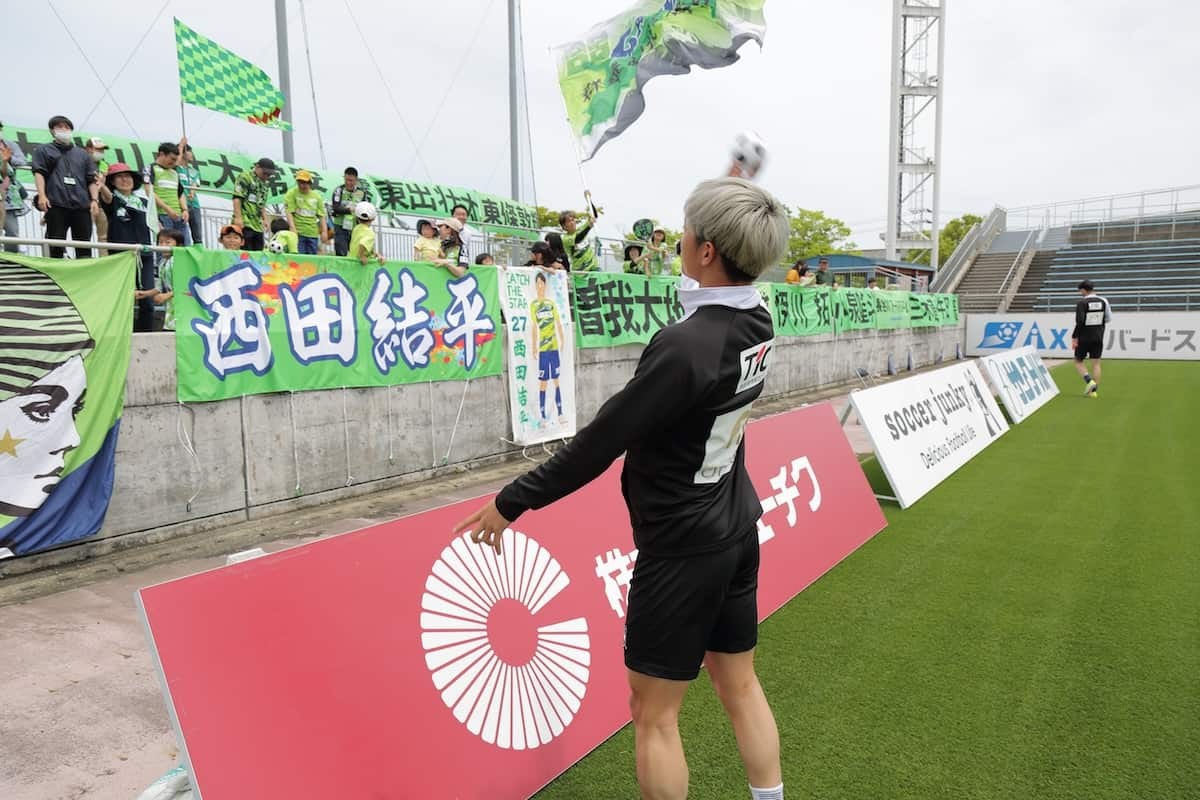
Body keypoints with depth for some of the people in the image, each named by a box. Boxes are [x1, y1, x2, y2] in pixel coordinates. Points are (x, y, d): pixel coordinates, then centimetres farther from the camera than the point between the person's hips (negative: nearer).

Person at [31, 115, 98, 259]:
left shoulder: (82, 154, 24)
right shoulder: (44, 150, 17)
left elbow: (91, 179, 17)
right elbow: (39, 173, 5)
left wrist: (94, 199, 2)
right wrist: (42, 195, -10)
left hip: (82, 205, 2)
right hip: (56, 204, -2)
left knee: (84, 249, -3)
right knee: (56, 247, -7)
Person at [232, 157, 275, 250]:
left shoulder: (263, 183, 21)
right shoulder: (245, 177, -4)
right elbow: (237, 198, -12)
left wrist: (265, 219, 14)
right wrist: (238, 217, -20)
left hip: (257, 225, 8)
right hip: (245, 223, -8)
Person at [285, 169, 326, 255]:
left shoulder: (316, 196, 10)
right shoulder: (292, 193, -1)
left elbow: (321, 215, 11)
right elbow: (289, 212, -8)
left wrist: (324, 231, 2)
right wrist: (293, 228, -19)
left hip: (313, 234, 4)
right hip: (298, 233, -4)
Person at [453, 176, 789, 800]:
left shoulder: (683, 346, -28)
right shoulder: (756, 321, -4)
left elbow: (600, 443, -23)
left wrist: (511, 502, -12)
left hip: (682, 547, -8)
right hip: (736, 531, 9)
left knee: (654, 714, 8)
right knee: (739, 686, 21)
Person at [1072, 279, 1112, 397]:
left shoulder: (1082, 303, -12)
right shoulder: (1103, 301, 3)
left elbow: (1079, 322, -18)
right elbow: (1108, 319, 9)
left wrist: (1074, 337, -12)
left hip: (1084, 338, -4)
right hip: (1098, 338, 4)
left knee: (1078, 361, 9)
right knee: (1096, 363, 7)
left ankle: (1089, 381, -12)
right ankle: (1094, 390, 6)